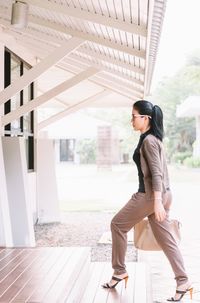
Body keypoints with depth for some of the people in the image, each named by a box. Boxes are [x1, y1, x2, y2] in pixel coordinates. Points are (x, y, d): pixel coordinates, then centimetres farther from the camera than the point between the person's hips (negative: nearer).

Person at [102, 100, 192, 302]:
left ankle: (119, 271, 16)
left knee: (117, 225, 6)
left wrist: (157, 202, -25)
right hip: (161, 194, 10)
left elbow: (156, 173, -21)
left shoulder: (149, 141, -14)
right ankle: (183, 282, 10)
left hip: (151, 195, -10)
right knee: (165, 238, 10)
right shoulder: (151, 138, 15)